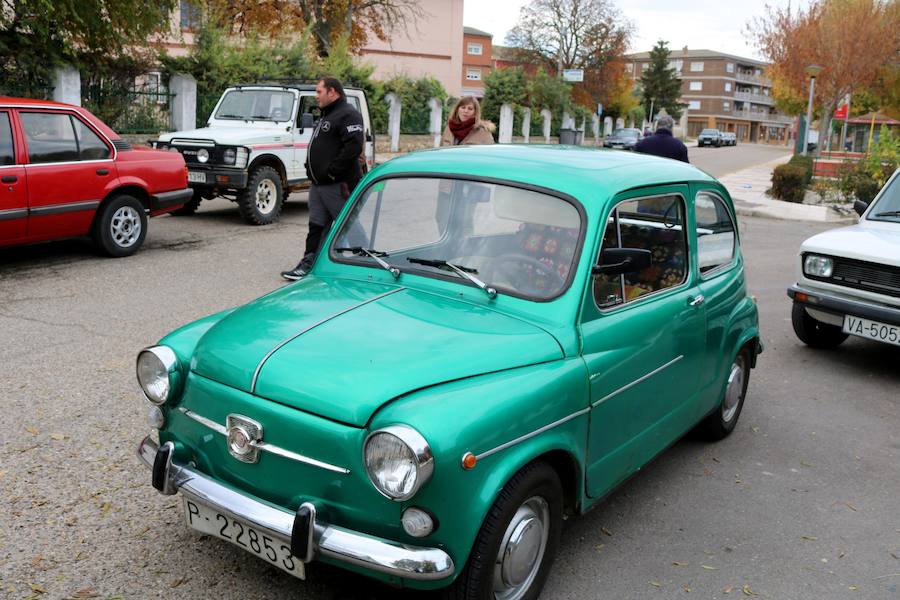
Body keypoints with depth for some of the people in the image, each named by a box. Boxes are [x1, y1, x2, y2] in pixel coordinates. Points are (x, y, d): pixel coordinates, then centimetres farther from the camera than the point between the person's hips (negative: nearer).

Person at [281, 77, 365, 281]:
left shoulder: (347, 115, -12)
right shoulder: (326, 116, 20)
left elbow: (354, 146, -25)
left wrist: (332, 171, -22)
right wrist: (312, 171, 14)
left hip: (337, 185, -10)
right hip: (318, 184, 10)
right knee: (316, 226, 11)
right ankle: (309, 264, 15)